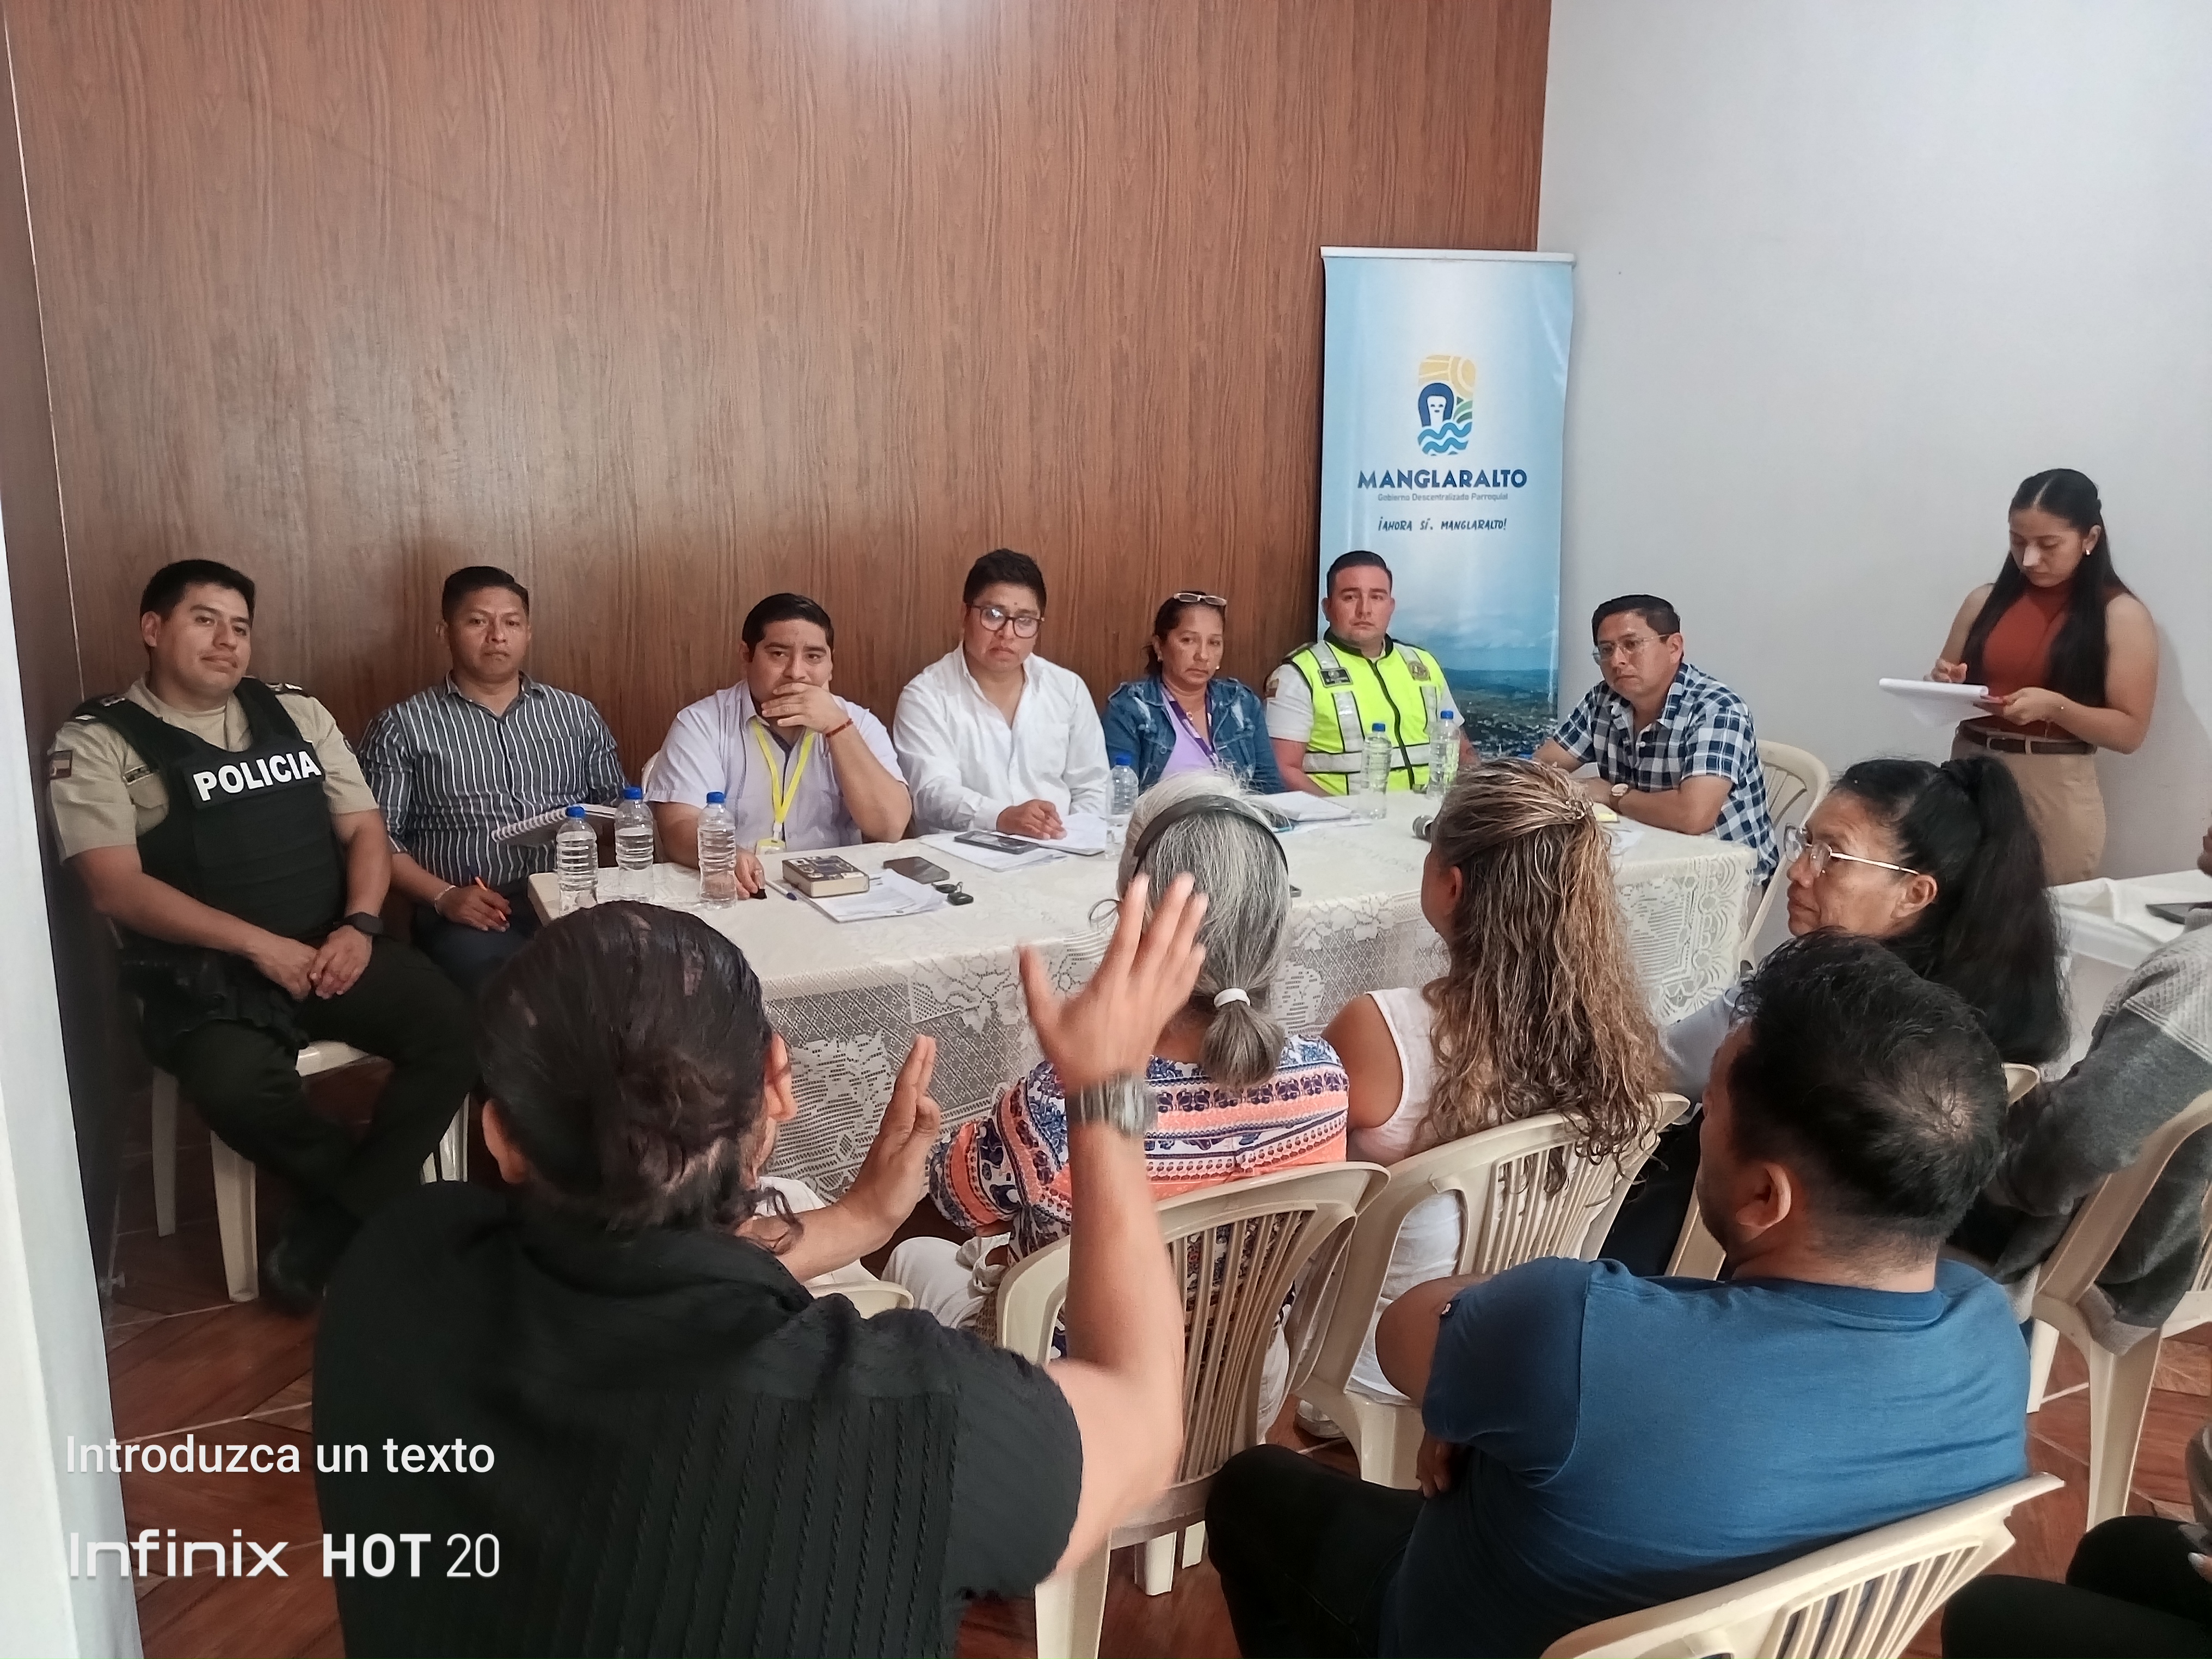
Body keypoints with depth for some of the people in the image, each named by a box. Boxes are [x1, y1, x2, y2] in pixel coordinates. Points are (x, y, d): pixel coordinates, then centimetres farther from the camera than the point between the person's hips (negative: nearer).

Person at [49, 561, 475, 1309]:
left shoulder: (296, 711, 13)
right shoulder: (97, 743, 0)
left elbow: (365, 829, 12)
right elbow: (117, 888, -11)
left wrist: (360, 925, -8)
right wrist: (259, 945, -19)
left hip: (330, 948, 4)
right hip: (202, 974, -4)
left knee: (455, 1024, -22)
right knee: (240, 1087, -36)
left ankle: (324, 1233, -12)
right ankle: (384, 1209, -7)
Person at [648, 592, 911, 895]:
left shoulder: (858, 723, 6)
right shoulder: (701, 724, 0)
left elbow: (890, 828, -6)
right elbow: (678, 828, -10)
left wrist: (837, 726, -11)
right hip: (737, 898, -1)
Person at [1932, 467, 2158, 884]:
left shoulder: (2122, 615, -3)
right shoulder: (1986, 601, 7)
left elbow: (2129, 732, -5)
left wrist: (2053, 706, -20)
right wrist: (1947, 686, -6)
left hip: (2055, 792, -3)